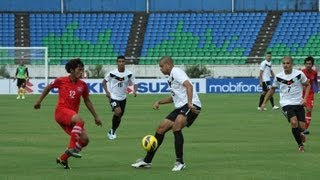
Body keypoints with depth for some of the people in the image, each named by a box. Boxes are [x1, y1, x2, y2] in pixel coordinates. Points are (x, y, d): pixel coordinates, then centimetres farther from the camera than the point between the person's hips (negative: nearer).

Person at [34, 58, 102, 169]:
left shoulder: (82, 85, 7)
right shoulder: (61, 81, -3)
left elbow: (87, 101, 18)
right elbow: (48, 88, 14)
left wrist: (96, 117, 19)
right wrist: (39, 101, 19)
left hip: (72, 116, 6)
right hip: (61, 111, -6)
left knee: (84, 140, -5)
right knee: (80, 120, -35)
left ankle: (63, 159, 11)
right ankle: (71, 148, -30)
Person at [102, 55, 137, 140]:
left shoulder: (129, 74, -8)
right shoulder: (112, 73, -11)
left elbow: (135, 84, -3)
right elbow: (104, 81, 4)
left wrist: (134, 91, -25)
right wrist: (107, 91, -9)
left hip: (123, 98, 4)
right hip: (113, 97, -4)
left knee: (119, 116, 13)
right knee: (118, 111, -27)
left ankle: (112, 132, 36)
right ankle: (112, 130, -7)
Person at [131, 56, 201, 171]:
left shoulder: (176, 72, -8)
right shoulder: (171, 78, 22)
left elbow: (189, 86, -23)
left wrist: (190, 103, -34)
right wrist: (159, 102, 24)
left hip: (191, 106, -10)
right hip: (180, 108, 10)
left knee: (176, 126, -30)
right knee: (161, 128, 8)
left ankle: (180, 162, -22)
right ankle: (147, 161, 17)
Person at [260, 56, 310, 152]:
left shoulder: (299, 74, -6)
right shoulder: (278, 77, -3)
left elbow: (307, 85, 7)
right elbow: (272, 89, 12)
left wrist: (305, 98, -6)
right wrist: (264, 102, 10)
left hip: (298, 104, 1)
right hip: (286, 104, -1)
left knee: (302, 127, -3)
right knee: (294, 122, -25)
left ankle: (299, 134, 38)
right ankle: (300, 144, -6)